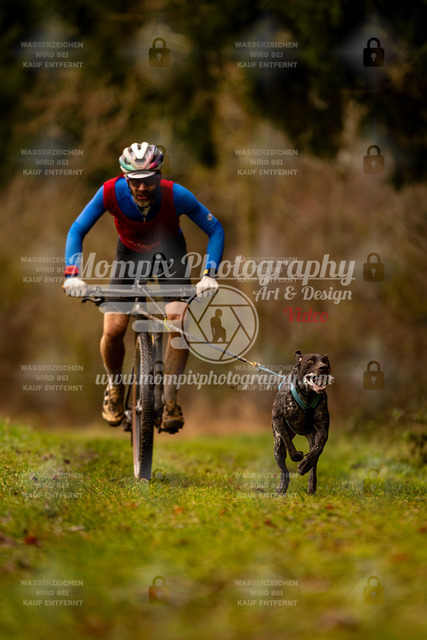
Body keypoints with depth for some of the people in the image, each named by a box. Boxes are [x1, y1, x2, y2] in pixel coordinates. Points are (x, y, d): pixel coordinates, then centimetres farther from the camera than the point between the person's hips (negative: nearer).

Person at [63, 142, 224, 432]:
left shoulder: (176, 195, -32)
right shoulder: (111, 192, -30)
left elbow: (215, 229, -21)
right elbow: (77, 231, -19)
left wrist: (209, 274, -33)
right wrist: (72, 274, -33)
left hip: (170, 253, -1)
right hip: (130, 254, 1)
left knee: (179, 325, -22)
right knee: (113, 329, -15)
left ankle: (170, 400, -6)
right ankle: (115, 387, 15)